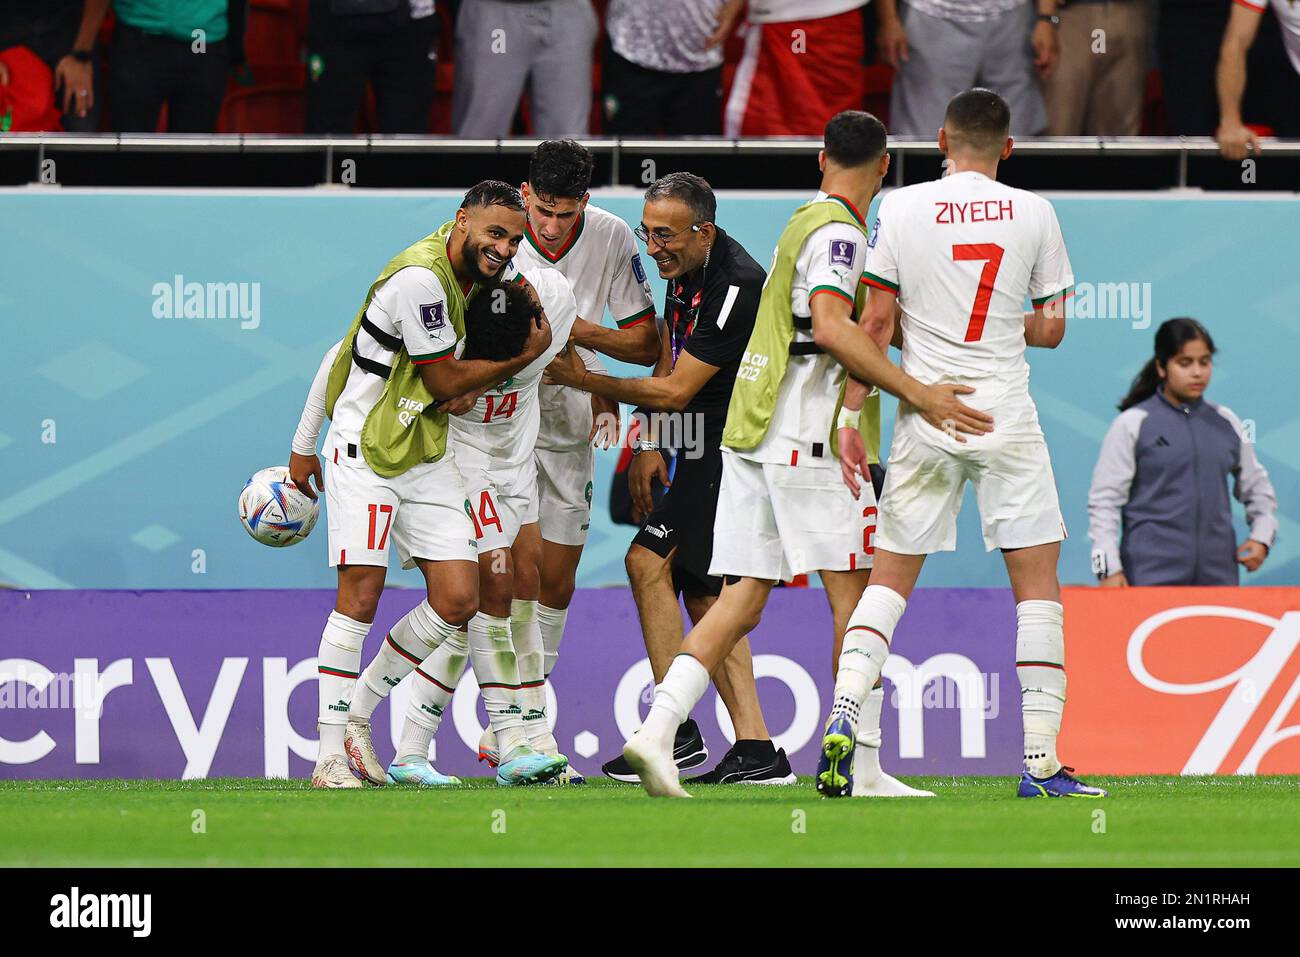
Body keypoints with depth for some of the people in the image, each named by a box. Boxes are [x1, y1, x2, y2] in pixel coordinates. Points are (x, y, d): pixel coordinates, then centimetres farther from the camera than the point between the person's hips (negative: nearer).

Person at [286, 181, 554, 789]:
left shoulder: (470, 273, 7)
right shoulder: (420, 278, -22)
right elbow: (444, 382, -14)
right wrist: (525, 357, -5)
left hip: (427, 458, 8)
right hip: (364, 452, -8)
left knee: (458, 601, -1)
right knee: (360, 597, -13)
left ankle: (357, 716, 13)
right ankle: (330, 755, -8)